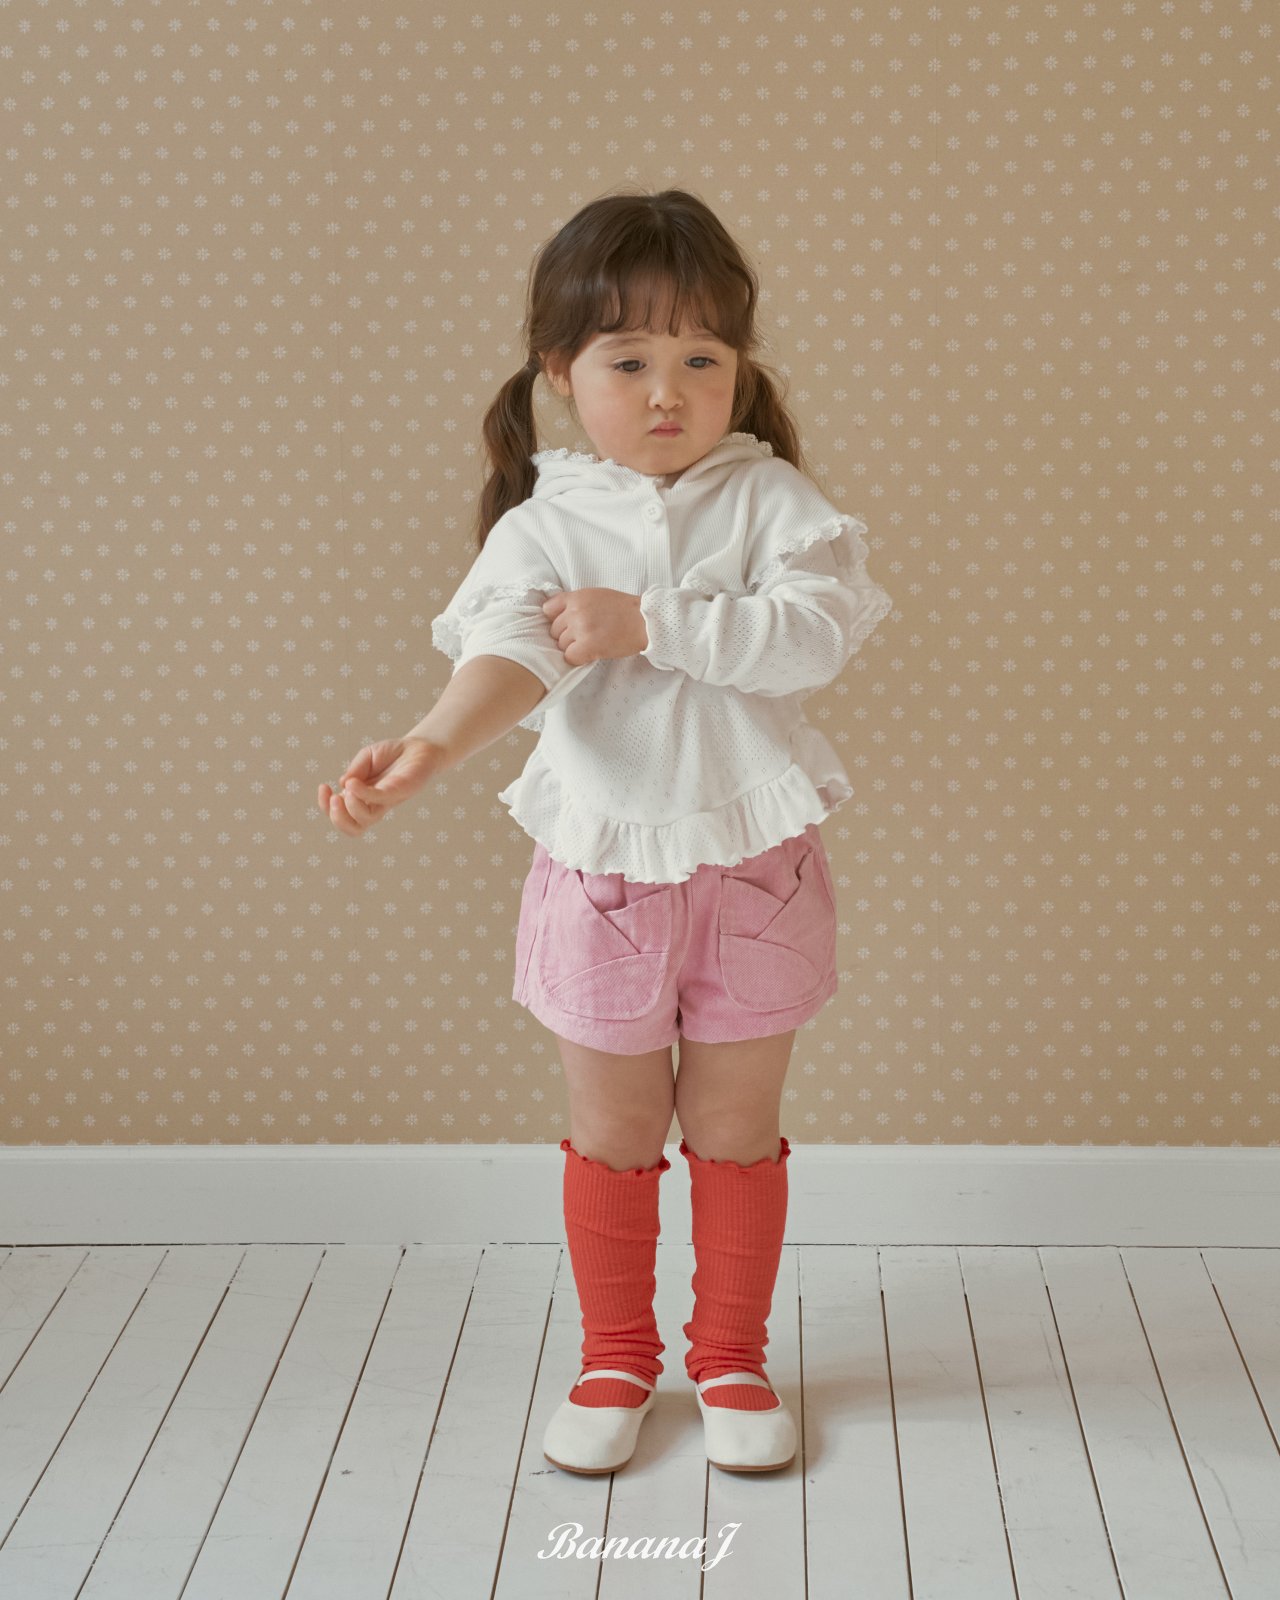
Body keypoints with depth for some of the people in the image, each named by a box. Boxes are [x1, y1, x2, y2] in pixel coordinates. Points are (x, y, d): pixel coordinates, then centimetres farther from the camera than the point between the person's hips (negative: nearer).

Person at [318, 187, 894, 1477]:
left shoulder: (770, 497, -4)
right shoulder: (544, 525, -4)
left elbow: (814, 632, -19)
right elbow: (510, 653, -21)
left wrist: (646, 623, -24)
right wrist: (428, 746, -42)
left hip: (752, 859, 0)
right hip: (600, 867, 0)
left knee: (735, 1128, 13)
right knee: (612, 1134, 13)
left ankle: (732, 1357, 32)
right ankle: (616, 1359, 33)